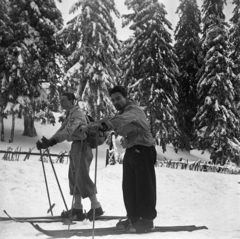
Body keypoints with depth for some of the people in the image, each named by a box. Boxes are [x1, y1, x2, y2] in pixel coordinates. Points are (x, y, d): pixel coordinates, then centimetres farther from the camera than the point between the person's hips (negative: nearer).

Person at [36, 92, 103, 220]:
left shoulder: (77, 113, -15)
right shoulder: (69, 114, 16)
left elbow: (68, 131, -28)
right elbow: (62, 130, 13)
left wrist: (52, 141, -39)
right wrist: (48, 141, 1)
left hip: (82, 146, -10)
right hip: (76, 146, 10)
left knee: (82, 177, -7)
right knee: (74, 176, 10)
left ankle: (96, 207, -1)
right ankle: (77, 208, 15)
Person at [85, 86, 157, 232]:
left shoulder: (134, 110, -15)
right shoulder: (123, 113, 16)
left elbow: (122, 120, -37)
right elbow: (114, 124, 5)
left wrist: (104, 125, -54)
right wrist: (96, 127, -15)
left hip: (143, 150, -9)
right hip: (131, 151, 9)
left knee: (144, 186, -5)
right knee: (129, 187, 11)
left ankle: (147, 220, 4)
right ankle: (133, 218, 21)